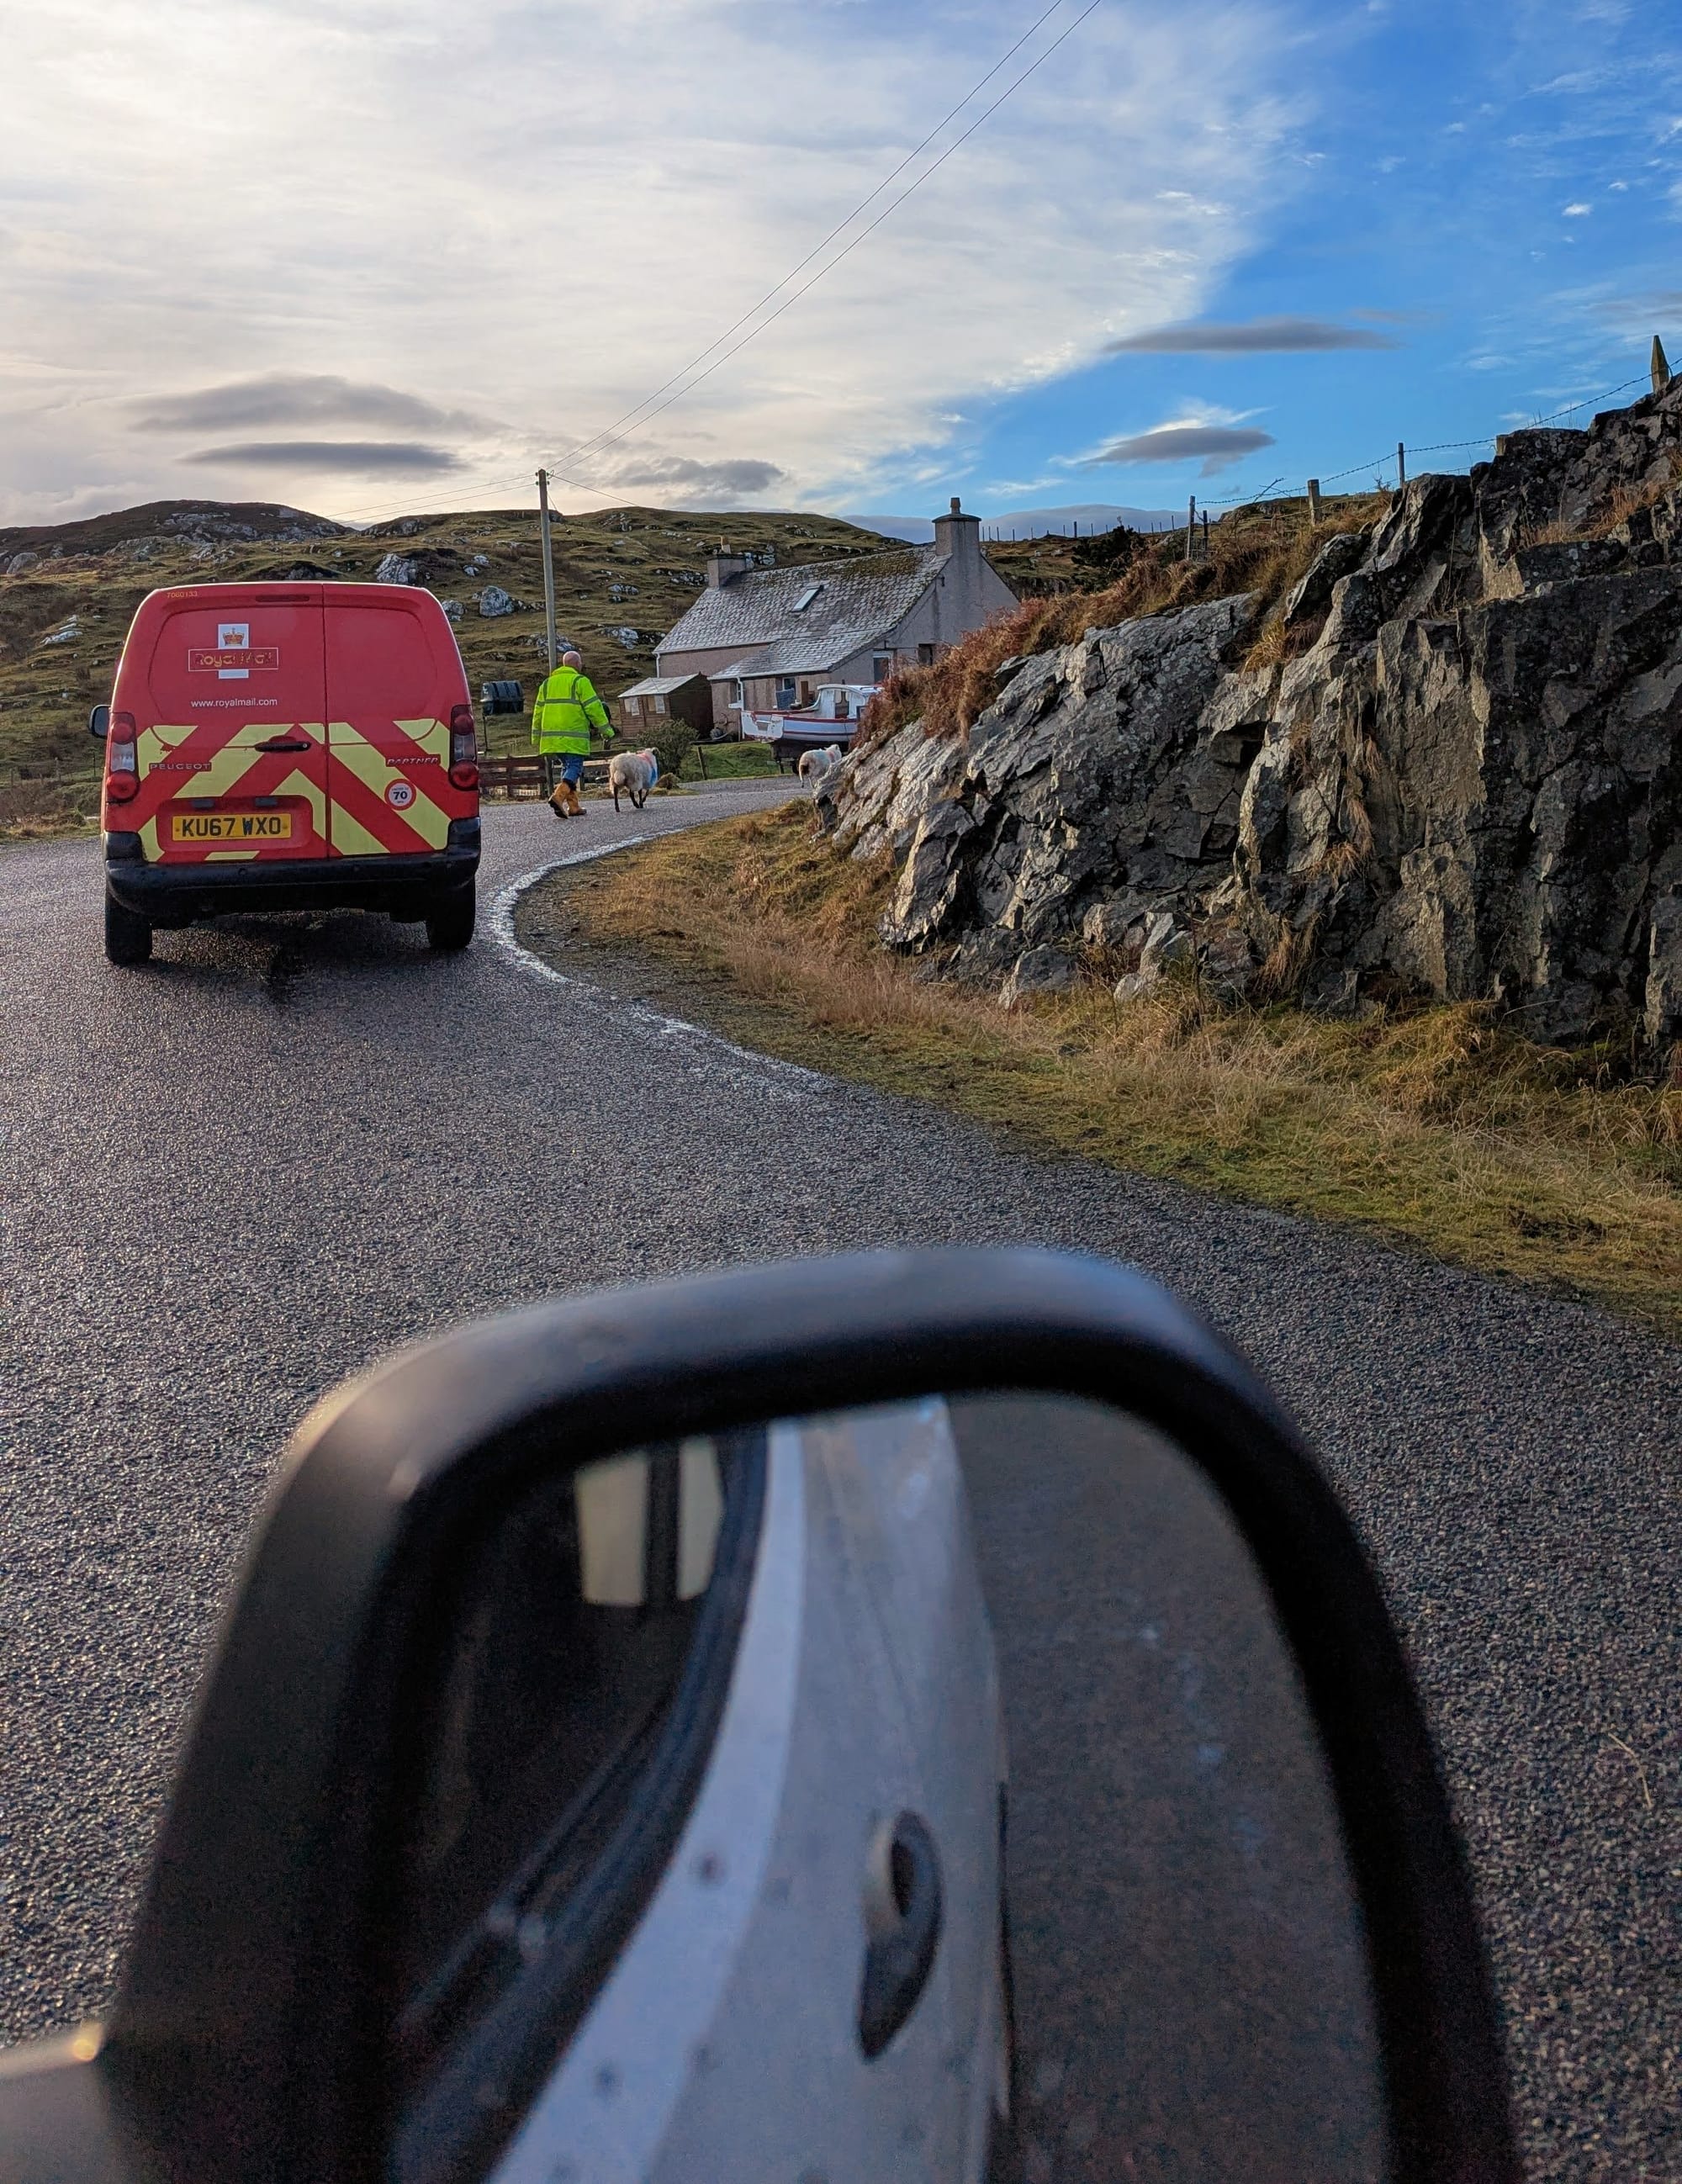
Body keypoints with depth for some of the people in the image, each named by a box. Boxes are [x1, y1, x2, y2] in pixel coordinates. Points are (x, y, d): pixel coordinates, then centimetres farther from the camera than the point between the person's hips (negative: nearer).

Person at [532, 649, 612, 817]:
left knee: (567, 767, 15)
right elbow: (593, 707, -6)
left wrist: (536, 736, 23)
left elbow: (538, 711, 18)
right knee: (574, 767, -6)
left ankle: (573, 806, 11)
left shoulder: (547, 683, 17)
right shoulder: (580, 681, -2)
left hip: (551, 737, 6)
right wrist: (606, 729, 0)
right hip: (573, 737, -6)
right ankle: (558, 796, -28)